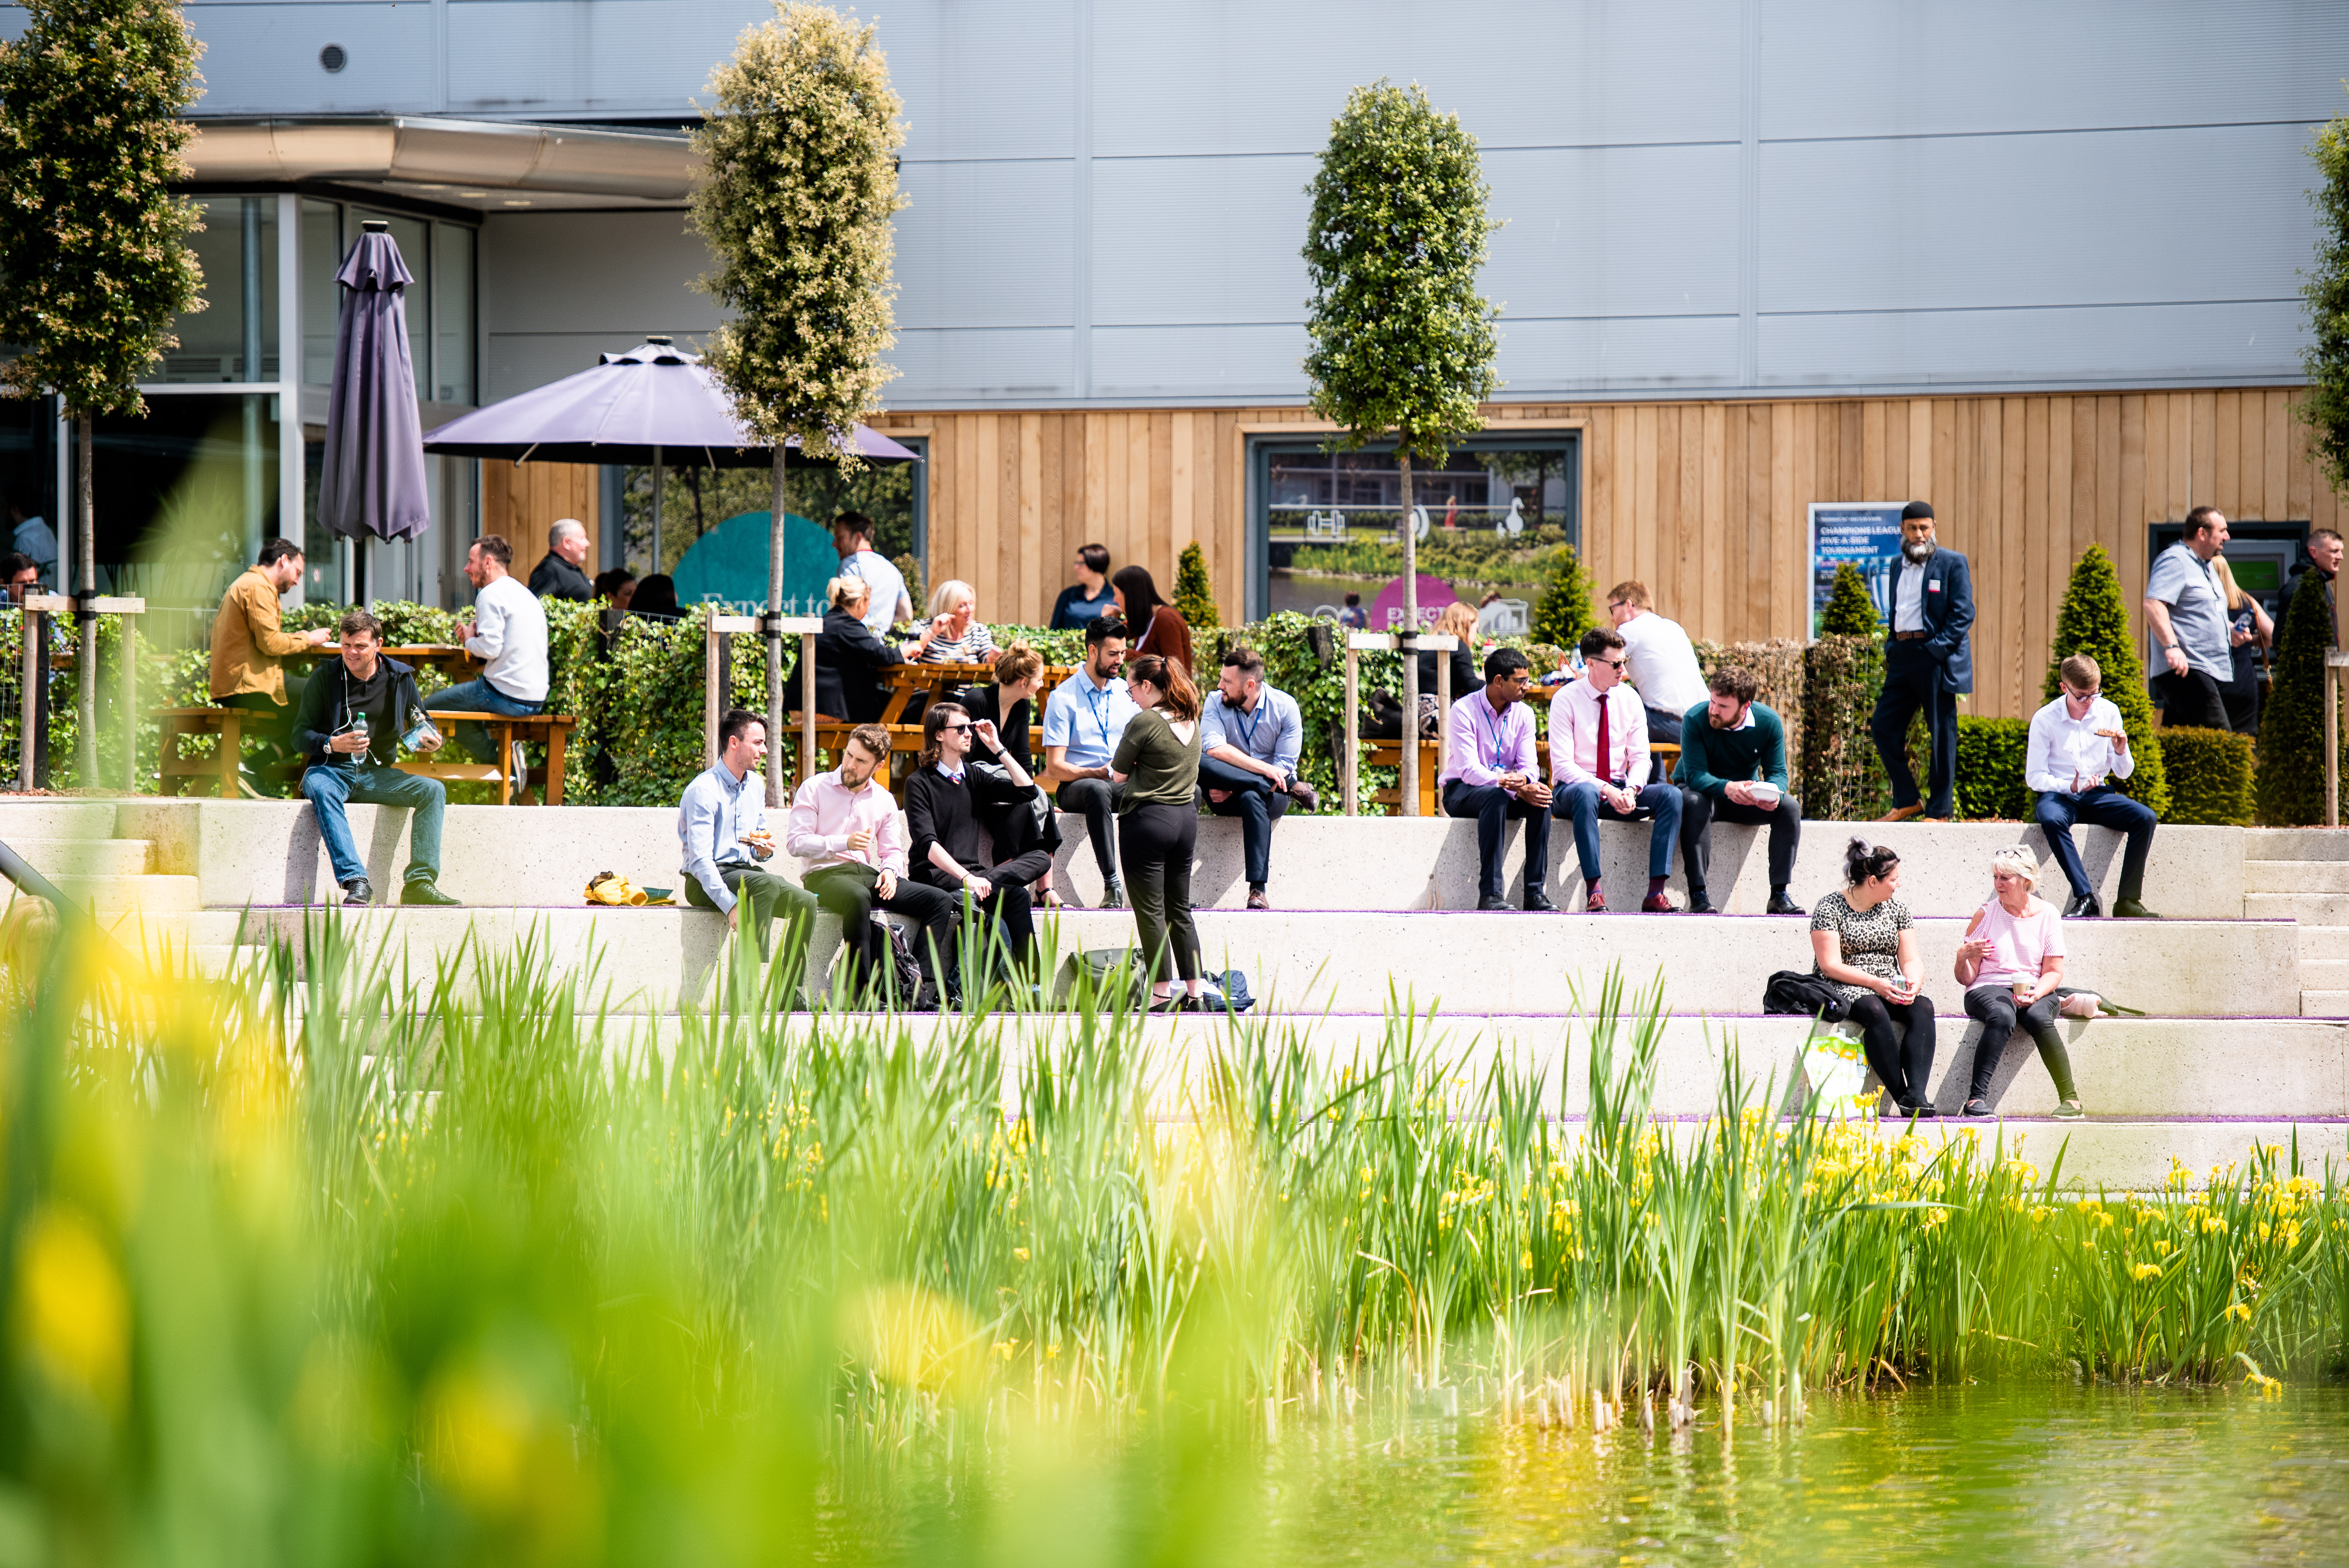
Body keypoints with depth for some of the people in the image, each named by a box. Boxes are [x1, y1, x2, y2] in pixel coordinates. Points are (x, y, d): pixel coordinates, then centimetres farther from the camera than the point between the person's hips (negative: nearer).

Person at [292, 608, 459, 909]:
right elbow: (300, 735, -3)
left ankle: (419, 882, -28)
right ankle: (356, 883, -48)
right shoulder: (324, 679, -2)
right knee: (319, 787, -38)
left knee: (433, 791, -21)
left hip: (377, 774, 3)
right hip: (333, 770, -3)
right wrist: (333, 744, -24)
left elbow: (420, 724, 18)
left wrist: (431, 741, -6)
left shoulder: (400, 678, 5)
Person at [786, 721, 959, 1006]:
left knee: (939, 901, -16)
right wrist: (844, 843, -17)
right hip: (824, 875, -5)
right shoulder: (815, 789, 5)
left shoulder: (884, 800, 19)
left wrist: (890, 870, -6)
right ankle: (863, 988, -41)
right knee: (859, 897, -43)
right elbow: (795, 843, -5)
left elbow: (893, 851, 19)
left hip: (867, 874, 5)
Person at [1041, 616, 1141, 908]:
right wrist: (1097, 773, -25)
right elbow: (1055, 768, -8)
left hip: (1125, 785, 5)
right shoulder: (1063, 698, -2)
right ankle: (1111, 884, -45)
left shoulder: (1126, 692, 14)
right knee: (1098, 790, -42)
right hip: (1076, 785, -5)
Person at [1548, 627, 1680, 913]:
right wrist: (1605, 790, -28)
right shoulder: (1566, 700, -9)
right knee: (1586, 794, -41)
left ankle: (1656, 893, -28)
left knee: (1670, 794, -22)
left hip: (1619, 790, 5)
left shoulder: (1629, 699, 6)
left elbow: (1640, 758, 4)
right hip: (1572, 790, -5)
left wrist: (1631, 790, -18)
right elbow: (1563, 765, -15)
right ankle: (1594, 892, -42)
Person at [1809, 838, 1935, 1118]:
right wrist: (1876, 983, -22)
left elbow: (1910, 961, 10)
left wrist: (1913, 983, -14)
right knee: (1874, 1010, -39)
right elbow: (1831, 966, -12)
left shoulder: (1896, 908, 12)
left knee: (1923, 1007, -28)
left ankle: (1915, 1096, -41)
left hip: (1891, 989, 5)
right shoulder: (1830, 908, -4)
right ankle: (1901, 1096, -38)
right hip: (1843, 988, -5)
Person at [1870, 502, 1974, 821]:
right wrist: (1891, 648, 11)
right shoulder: (1899, 566, 18)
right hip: (1903, 657, 7)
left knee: (1941, 733, -3)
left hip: (1935, 657, -7)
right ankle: (1907, 800, 12)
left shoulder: (1952, 563, -1)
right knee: (1883, 726, 2)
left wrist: (1939, 648, -15)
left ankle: (1939, 810, 2)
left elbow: (1963, 613, -7)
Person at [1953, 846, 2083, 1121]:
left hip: (2036, 990, 1)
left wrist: (2036, 993, -16)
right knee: (2002, 1016, -37)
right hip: (1989, 988, -1)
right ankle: (1977, 1097, -43)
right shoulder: (1986, 914, 6)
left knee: (2038, 1017, -36)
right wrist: (1964, 957, -17)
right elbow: (1965, 979, 6)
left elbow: (2054, 972, 5)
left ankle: (2070, 1099, -34)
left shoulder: (2047, 915, 6)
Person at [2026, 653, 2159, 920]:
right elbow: (2034, 777, -6)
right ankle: (2085, 899, -40)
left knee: (2145, 817, -24)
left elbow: (2123, 773, 10)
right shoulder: (2045, 719, -6)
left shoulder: (2108, 712, 3)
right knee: (2052, 820, -40)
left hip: (2096, 796, 3)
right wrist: (2070, 787, -22)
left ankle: (2128, 900, -24)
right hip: (2058, 795, -3)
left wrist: (2121, 752, -13)